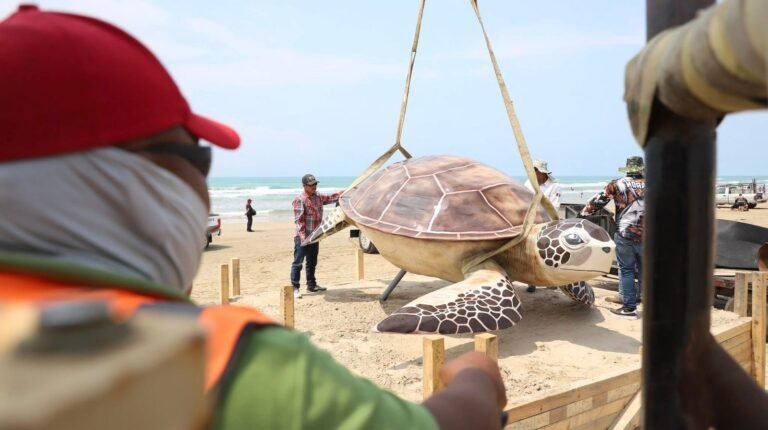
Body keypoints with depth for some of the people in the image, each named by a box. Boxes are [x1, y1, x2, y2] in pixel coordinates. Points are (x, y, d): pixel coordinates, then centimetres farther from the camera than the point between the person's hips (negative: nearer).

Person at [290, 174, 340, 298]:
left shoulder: (318, 196, 10)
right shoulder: (299, 199, -16)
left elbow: (330, 198, 22)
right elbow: (299, 220, -20)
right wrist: (302, 235, -27)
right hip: (302, 237, -8)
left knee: (312, 263, 18)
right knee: (298, 263, -4)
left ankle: (311, 285, 31)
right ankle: (295, 288, 0)